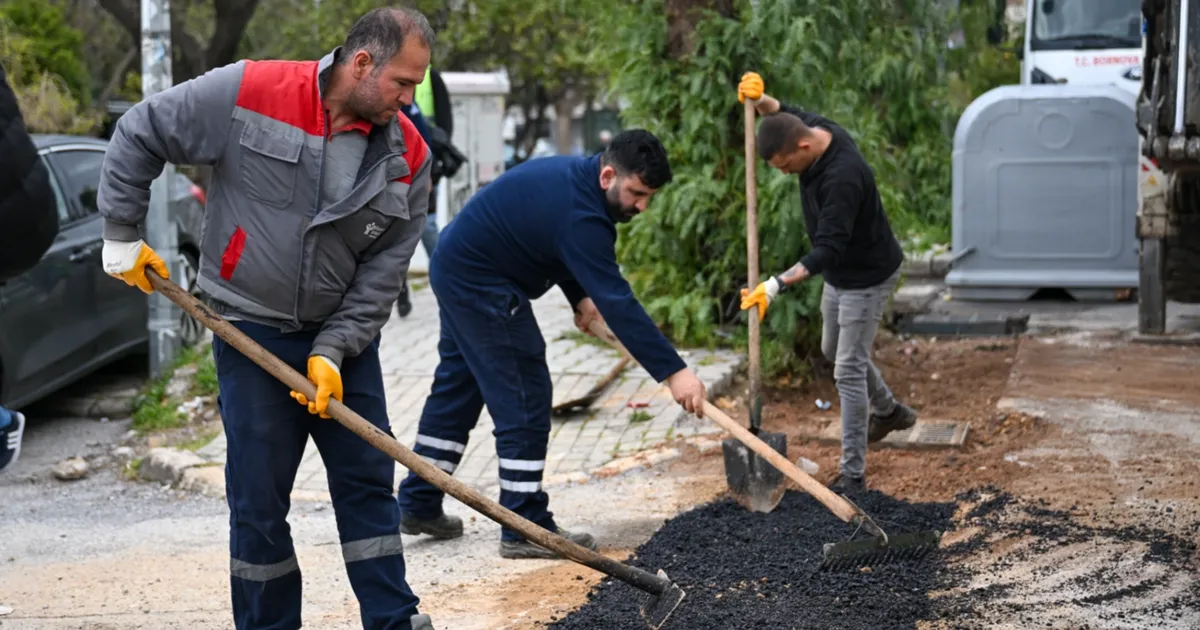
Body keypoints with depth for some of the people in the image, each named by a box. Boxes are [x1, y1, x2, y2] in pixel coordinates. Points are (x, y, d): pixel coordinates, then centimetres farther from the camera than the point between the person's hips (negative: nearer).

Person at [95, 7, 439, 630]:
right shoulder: (247, 91, -15)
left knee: (369, 483, 7)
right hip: (251, 331, -3)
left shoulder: (408, 156, -5)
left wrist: (333, 352, -11)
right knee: (259, 500, 1)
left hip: (344, 335, 3)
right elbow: (139, 135, -4)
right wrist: (121, 235, -3)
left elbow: (384, 269, -3)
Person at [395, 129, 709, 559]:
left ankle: (419, 505, 27)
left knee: (457, 386, 18)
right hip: (481, 284, -11)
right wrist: (673, 372, -34)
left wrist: (579, 295, 2)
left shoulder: (574, 174, 2)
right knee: (524, 398, -8)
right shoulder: (580, 216, -29)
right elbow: (617, 302, -33)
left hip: (456, 266, 11)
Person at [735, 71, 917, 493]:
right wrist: (757, 98, -14)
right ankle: (889, 411, 49)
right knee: (833, 351, 26)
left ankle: (853, 473, -2)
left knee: (849, 370, -8)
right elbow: (781, 113, 10)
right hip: (840, 273, 10)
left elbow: (827, 250, -41)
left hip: (867, 277, -10)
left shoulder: (843, 177, -38)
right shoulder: (812, 128, -11)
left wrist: (777, 285, -50)